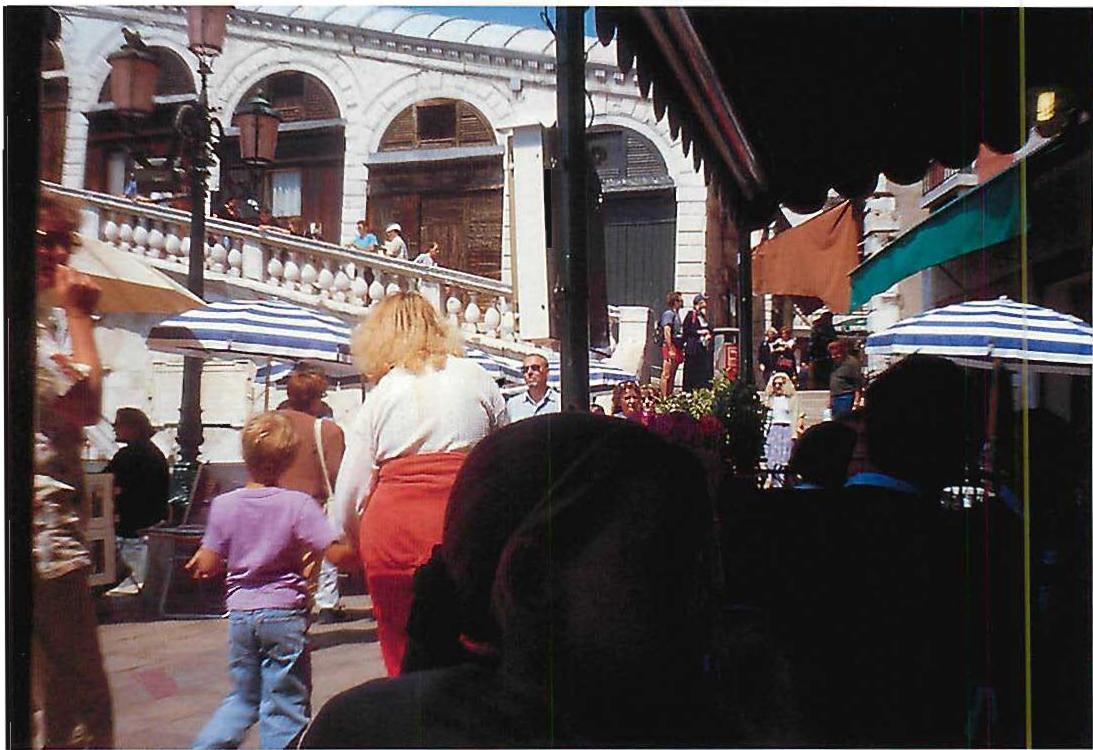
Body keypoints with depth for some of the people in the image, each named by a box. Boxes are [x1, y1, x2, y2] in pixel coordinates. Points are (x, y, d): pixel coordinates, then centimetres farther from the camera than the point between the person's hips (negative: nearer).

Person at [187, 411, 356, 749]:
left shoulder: (223, 505, -1)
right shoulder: (298, 504, -13)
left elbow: (209, 565, 2)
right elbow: (336, 554, -16)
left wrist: (198, 559, 24)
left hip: (240, 613, 4)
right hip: (284, 613, -4)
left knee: (243, 697, 22)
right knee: (285, 705, 7)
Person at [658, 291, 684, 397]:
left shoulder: (676, 314, 20)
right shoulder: (669, 314, -9)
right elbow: (667, 332, -18)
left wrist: (680, 350, 19)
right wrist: (670, 349, -23)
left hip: (677, 348, 10)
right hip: (669, 346, -10)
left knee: (672, 375, 12)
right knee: (666, 374, -10)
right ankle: (663, 397, -10)